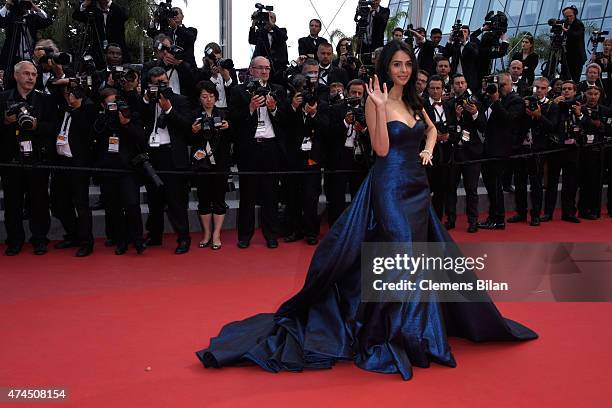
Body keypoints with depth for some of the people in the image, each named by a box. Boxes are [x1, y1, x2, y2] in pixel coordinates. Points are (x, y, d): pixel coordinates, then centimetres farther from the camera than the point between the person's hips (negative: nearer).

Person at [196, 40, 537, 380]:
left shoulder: (413, 100, 12)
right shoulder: (377, 101, -9)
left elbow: (431, 128, 30)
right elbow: (381, 149, -18)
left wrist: (428, 150, 10)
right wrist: (380, 107, -25)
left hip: (417, 187, 8)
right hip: (390, 186, -8)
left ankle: (416, 330, 31)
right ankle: (394, 335, 6)